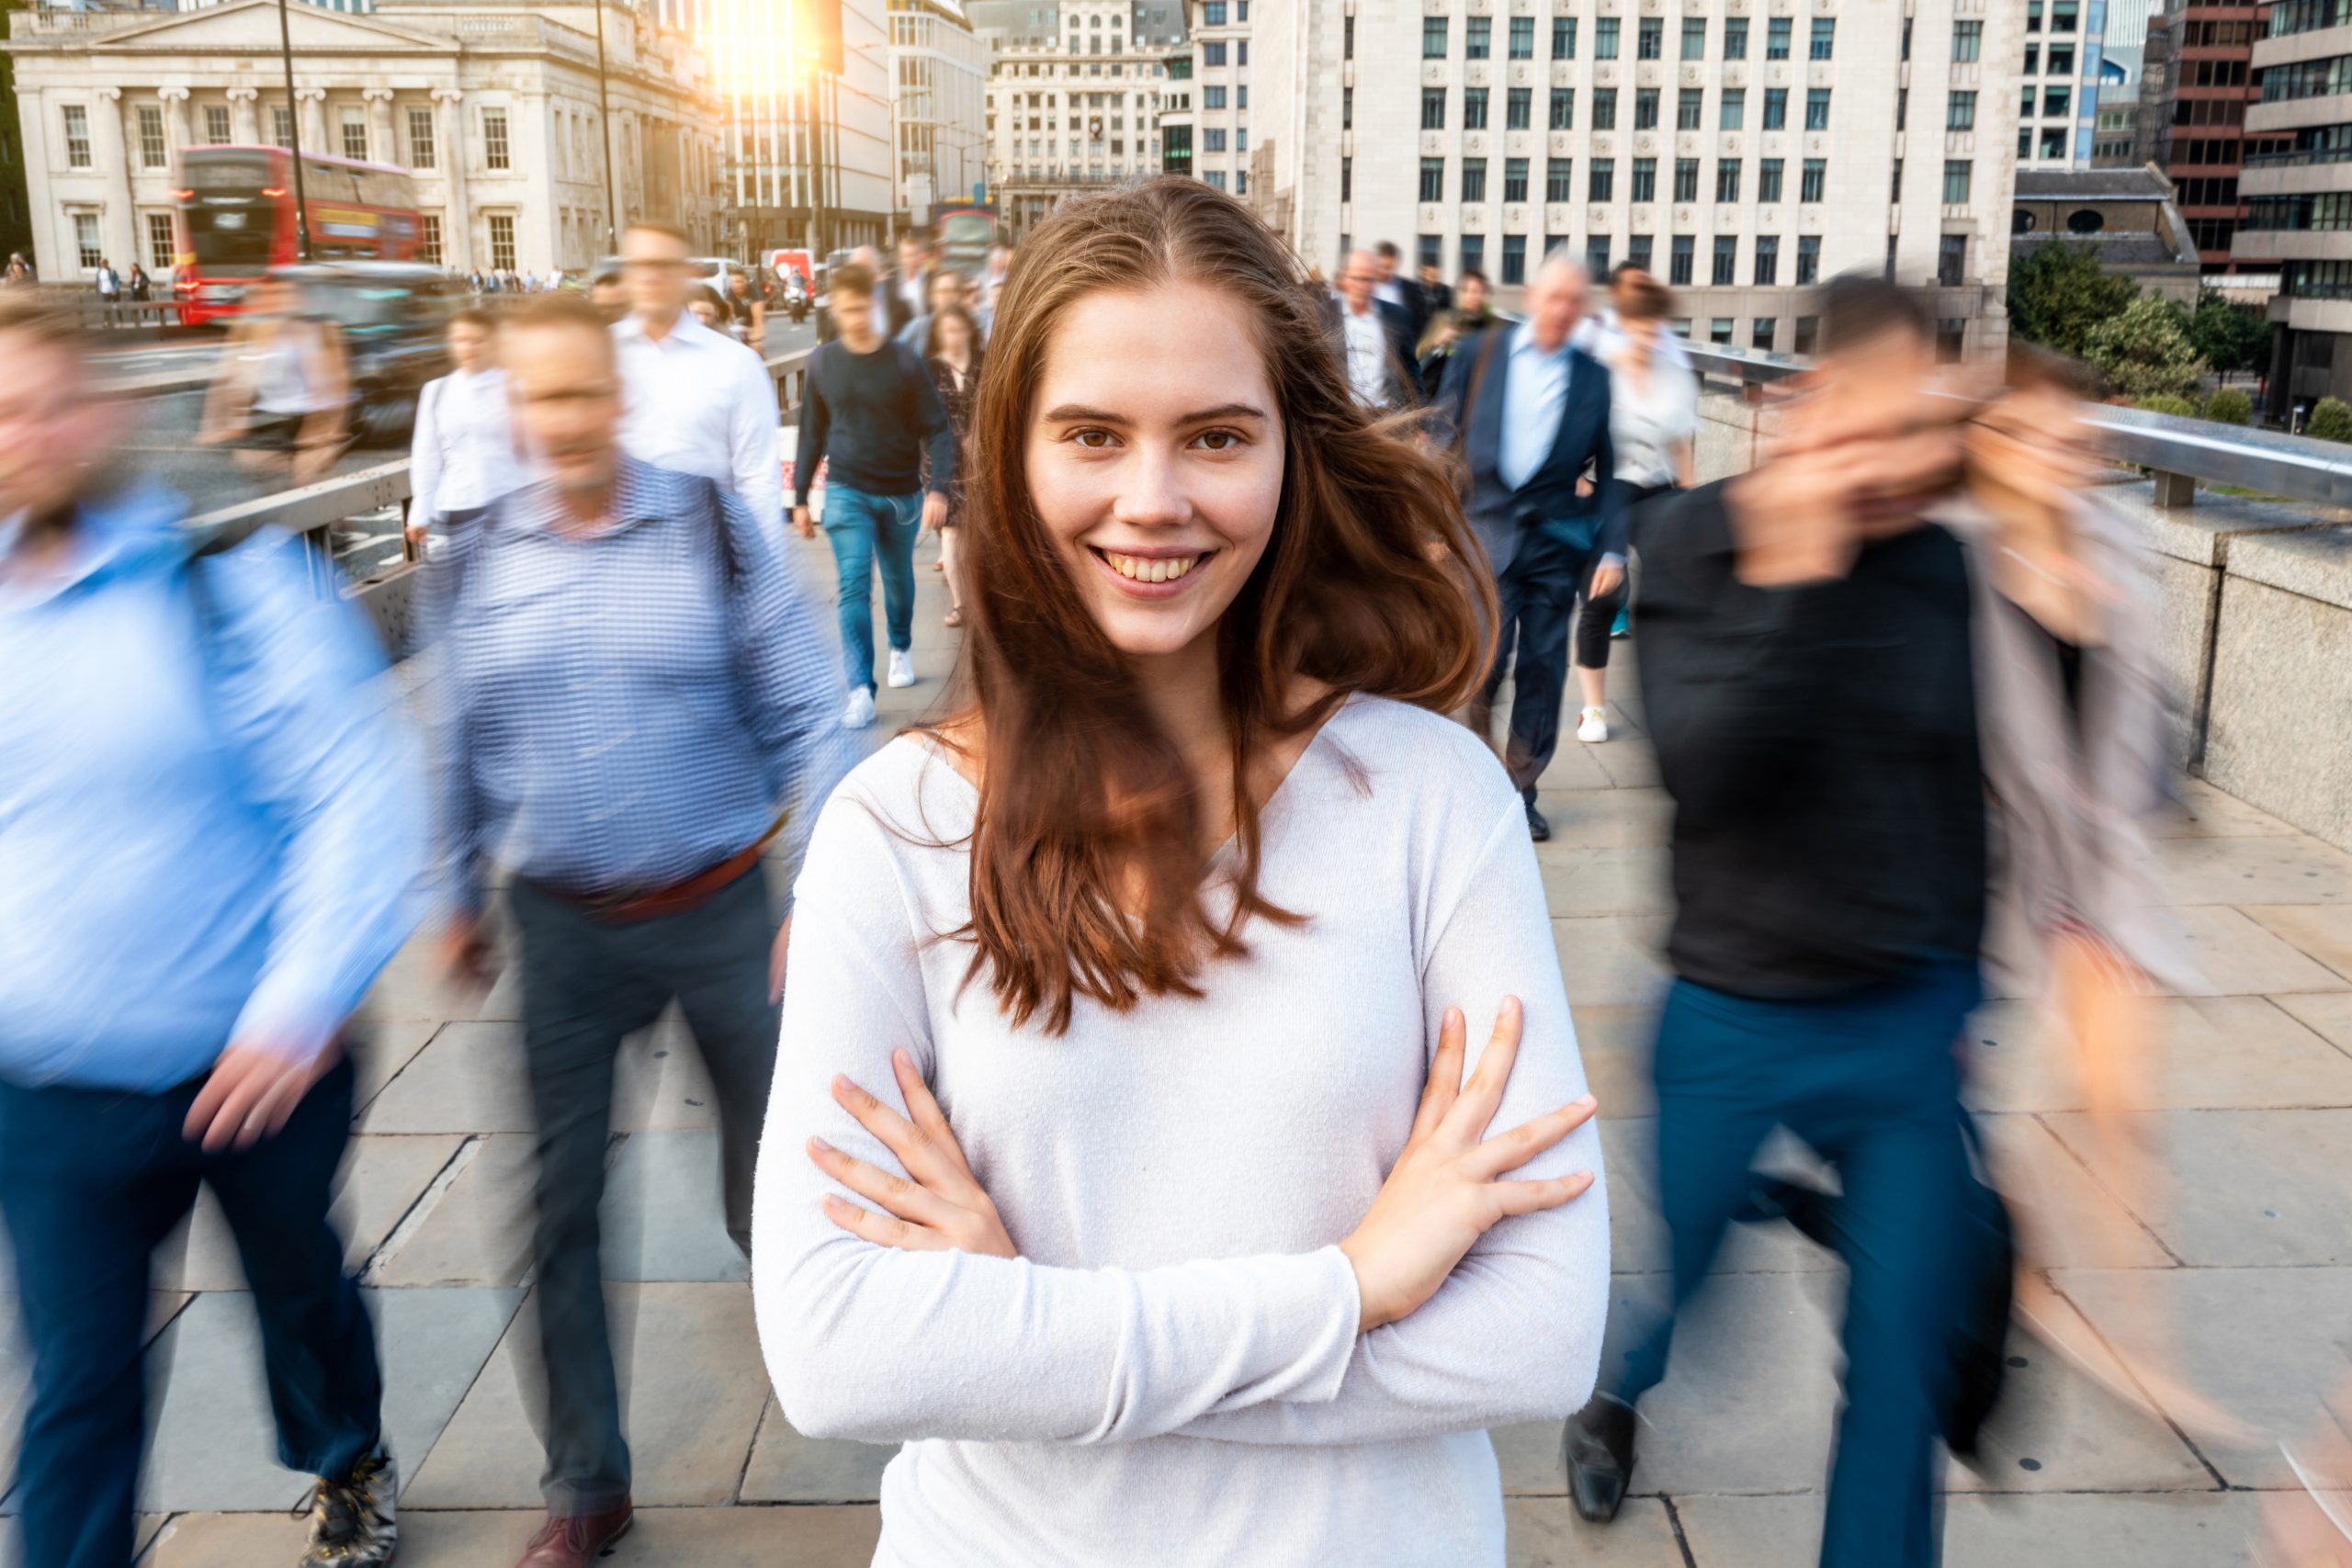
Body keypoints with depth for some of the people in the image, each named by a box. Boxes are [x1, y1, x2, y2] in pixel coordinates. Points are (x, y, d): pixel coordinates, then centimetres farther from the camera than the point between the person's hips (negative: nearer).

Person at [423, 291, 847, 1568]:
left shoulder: (715, 530, -6)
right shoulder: (471, 565, 1)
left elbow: (802, 717, -4)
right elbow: (460, 753, 12)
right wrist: (459, 903, 17)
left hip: (721, 910, -2)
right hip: (562, 926, 2)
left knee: (772, 1192, 8)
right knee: (559, 1210, 8)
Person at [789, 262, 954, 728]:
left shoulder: (903, 362, -7)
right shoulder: (822, 362, -1)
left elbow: (937, 429, -7)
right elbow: (812, 433, 8)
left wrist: (939, 489, -19)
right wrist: (800, 498, 8)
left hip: (901, 494, 0)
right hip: (847, 493, 0)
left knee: (898, 580, 17)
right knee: (853, 588, -11)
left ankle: (901, 647, 46)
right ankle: (861, 692, -11)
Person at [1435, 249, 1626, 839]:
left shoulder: (1593, 378, 5)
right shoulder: (1480, 355, 3)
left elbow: (1607, 472, 7)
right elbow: (1443, 437, 5)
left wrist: (1612, 550, -1)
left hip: (1556, 541, 2)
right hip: (1486, 530, -2)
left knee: (1542, 669, 4)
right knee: (1486, 659, -11)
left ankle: (1520, 792, 17)